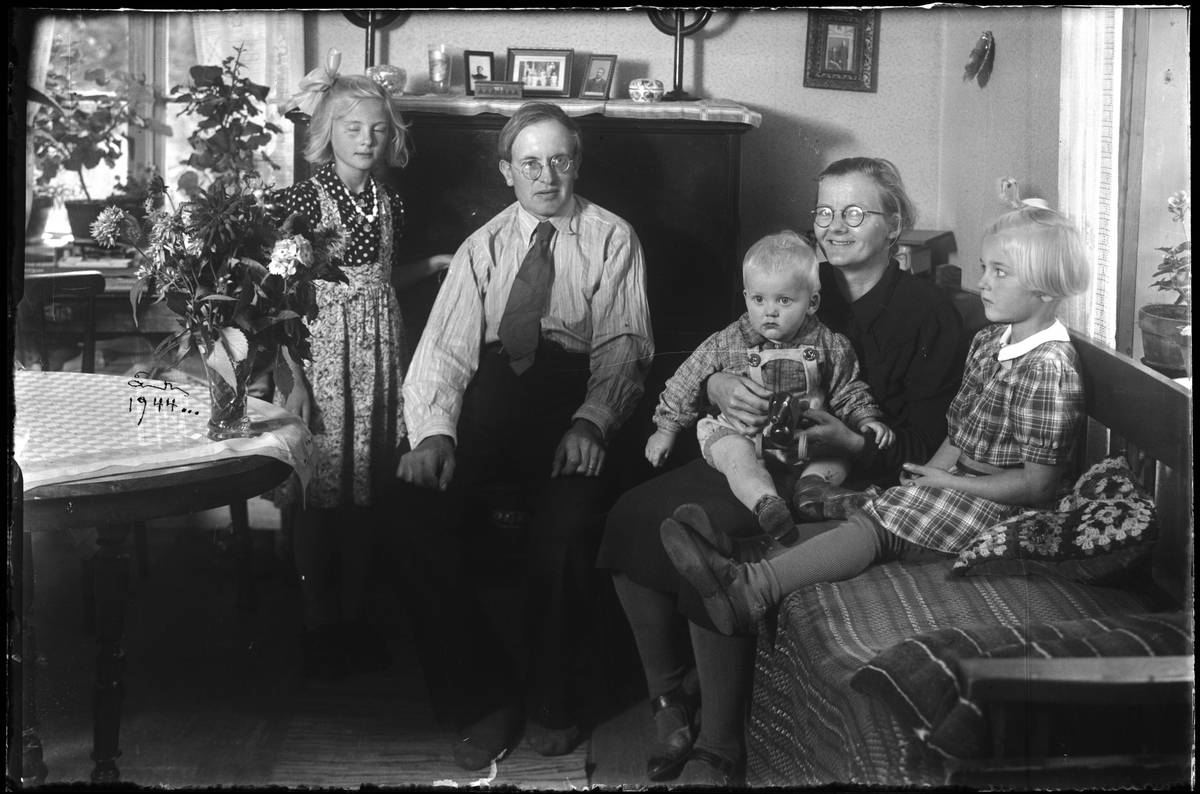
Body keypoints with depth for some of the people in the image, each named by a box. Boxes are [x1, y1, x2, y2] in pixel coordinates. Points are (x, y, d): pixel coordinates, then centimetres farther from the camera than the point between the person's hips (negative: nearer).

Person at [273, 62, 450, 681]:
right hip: (321, 355, -5)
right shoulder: (300, 201, -8)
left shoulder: (388, 204, 9)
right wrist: (292, 377, -16)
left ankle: (355, 614, 22)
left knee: (365, 491, 9)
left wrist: (438, 264, 11)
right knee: (319, 494, 0)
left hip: (379, 353, 5)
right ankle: (318, 624, 14)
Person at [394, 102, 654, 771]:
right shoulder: (485, 245, 19)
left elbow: (623, 346, -1)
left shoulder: (613, 239, 11)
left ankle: (551, 699, -5)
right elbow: (447, 346, 7)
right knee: (419, 498, -25)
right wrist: (434, 429, -13)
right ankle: (483, 696, -9)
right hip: (489, 395, 3)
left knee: (570, 518, -32)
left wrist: (589, 422, -21)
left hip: (575, 395, -2)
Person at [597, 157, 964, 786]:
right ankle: (670, 703, -5)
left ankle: (719, 746, -16)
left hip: (854, 483, -6)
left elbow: (924, 446, -7)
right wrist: (717, 385, -13)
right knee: (631, 515, -18)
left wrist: (849, 445, -25)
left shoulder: (928, 314, -1)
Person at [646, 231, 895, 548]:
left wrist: (867, 420, -6)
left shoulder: (830, 346, -2)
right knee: (733, 452, -32)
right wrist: (666, 429, 8)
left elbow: (847, 391, 10)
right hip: (741, 433, -2)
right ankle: (766, 503, -51)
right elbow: (685, 385, 4)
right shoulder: (726, 344, -5)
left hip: (805, 436, 2)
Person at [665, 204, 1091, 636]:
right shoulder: (987, 343, 12)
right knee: (857, 510, -11)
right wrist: (928, 474, 0)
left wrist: (950, 483, -15)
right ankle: (736, 561, -26)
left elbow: (1039, 485, -19)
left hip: (998, 508, -9)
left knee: (875, 524, -24)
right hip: (959, 482, 9)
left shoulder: (1049, 368, -17)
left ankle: (750, 588, -37)